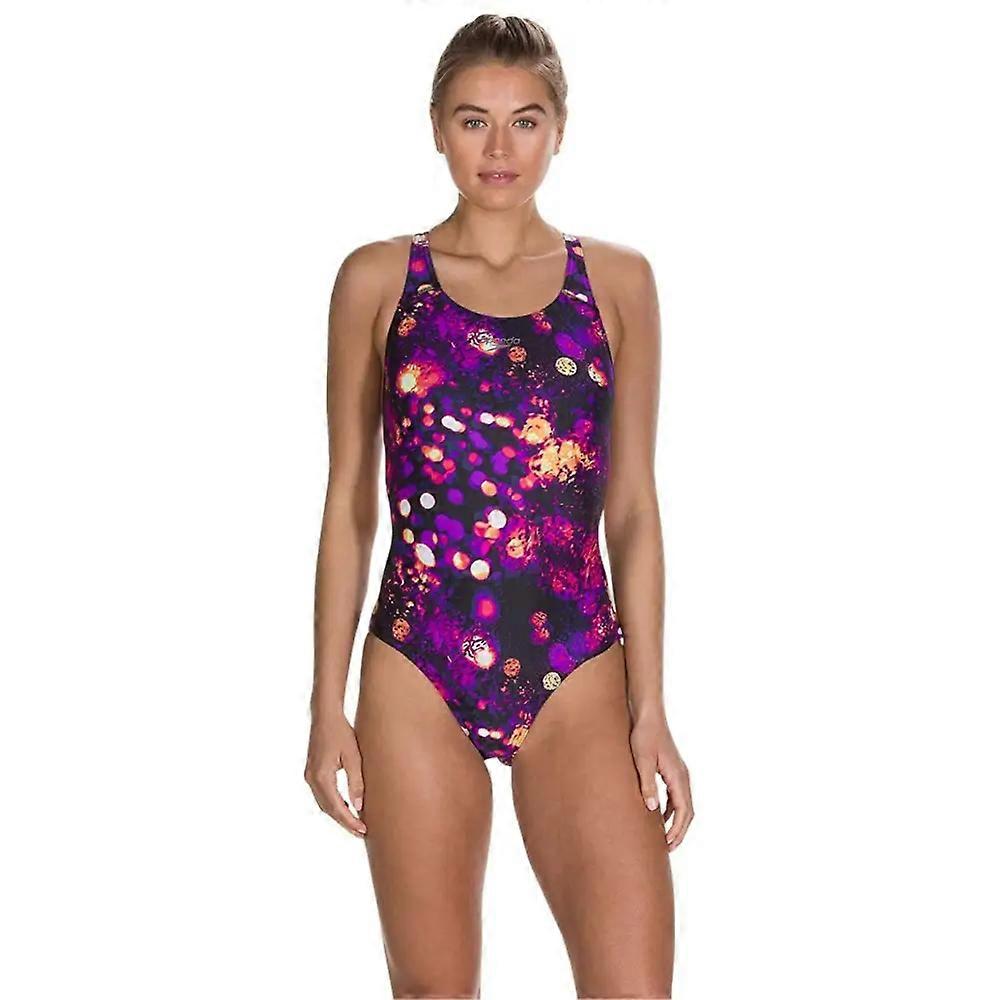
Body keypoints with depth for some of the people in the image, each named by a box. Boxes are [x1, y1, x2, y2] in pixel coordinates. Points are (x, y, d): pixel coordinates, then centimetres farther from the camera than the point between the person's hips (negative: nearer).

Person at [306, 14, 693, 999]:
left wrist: (651, 709, 1)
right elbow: (350, 503, 6)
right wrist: (327, 706, 3)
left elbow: (632, 508, 6)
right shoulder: (378, 278, 4)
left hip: (578, 675, 0)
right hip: (417, 679, 0)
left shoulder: (617, 281, 6)